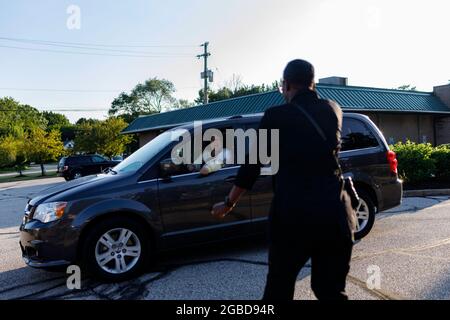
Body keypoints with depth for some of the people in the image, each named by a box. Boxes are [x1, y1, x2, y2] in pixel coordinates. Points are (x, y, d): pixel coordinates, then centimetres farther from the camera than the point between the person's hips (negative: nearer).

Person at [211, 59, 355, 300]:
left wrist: (229, 203, 14)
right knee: (331, 289, 15)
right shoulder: (333, 110, 10)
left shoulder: (277, 115, -2)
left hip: (292, 213, -3)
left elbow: (253, 164, 2)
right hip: (334, 212, 4)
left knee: (279, 288, 14)